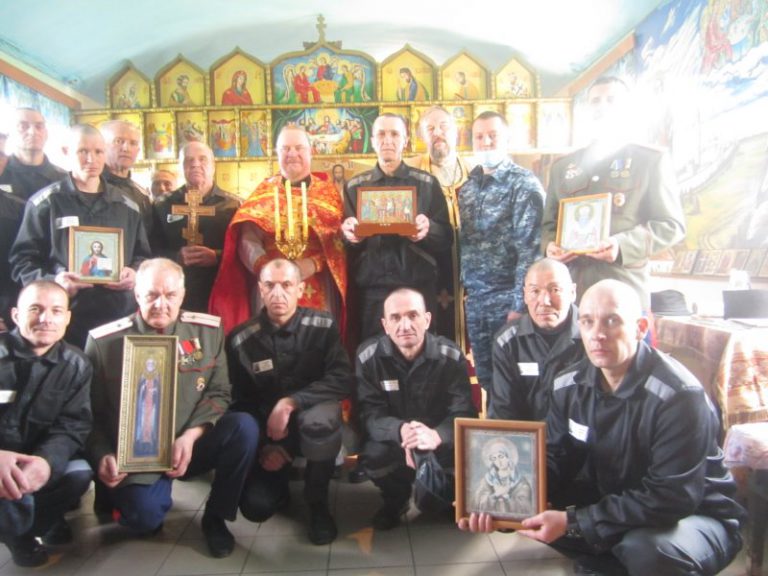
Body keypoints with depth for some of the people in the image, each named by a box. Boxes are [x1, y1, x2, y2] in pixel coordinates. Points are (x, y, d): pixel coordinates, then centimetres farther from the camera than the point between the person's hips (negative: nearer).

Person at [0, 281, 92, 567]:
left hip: (37, 461, 3)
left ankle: (39, 520, 10)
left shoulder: (75, 365, -4)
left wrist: (46, 461, -34)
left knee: (79, 472, -23)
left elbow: (72, 427, -11)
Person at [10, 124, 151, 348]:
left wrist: (135, 273, -3)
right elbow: (22, 259, 2)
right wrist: (51, 281, -17)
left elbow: (143, 255, 19)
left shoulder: (127, 205, 14)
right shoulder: (45, 203, 4)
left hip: (120, 318, 3)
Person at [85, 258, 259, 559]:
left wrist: (190, 437, -17)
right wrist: (103, 456, -15)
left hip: (192, 444, 2)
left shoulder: (209, 329, -2)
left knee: (244, 427, -25)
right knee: (145, 516, -26)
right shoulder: (103, 340, -5)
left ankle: (215, 516, -2)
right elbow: (91, 413, -1)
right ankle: (115, 497, 16)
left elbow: (218, 393, -3)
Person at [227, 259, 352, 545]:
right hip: (265, 428, 2)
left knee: (319, 422, -38)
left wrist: (290, 403, -30)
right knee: (256, 506, -15)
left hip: (312, 410, -1)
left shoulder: (323, 326, -13)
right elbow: (240, 401, -2)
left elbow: (342, 380, -20)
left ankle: (317, 503, -9)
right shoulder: (240, 339, -10)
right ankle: (281, 481, 24)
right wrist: (266, 446, -11)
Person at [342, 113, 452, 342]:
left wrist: (429, 229, -17)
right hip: (370, 288, 1)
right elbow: (346, 241, 10)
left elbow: (445, 240, 4)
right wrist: (348, 233, -12)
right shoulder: (354, 186, 11)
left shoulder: (427, 184, 7)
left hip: (419, 287, -1)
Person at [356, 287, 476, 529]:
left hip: (438, 439, 1)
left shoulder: (451, 356, -16)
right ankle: (395, 499, 8)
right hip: (392, 437, 0)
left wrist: (436, 435, -45)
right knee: (373, 455, -31)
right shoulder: (368, 356, -15)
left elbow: (464, 414, -21)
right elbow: (370, 413, -19)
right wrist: (401, 431, -42)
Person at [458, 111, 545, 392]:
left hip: (507, 298, -5)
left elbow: (530, 248, -13)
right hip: (474, 298, 6)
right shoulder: (467, 187, 12)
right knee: (485, 377, 14)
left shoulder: (524, 184, -6)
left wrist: (520, 305, -17)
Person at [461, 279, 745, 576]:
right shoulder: (569, 385, -8)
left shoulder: (678, 395, -26)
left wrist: (573, 522, -32)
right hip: (612, 503, 5)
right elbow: (554, 461, -5)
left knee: (646, 548, -36)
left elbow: (670, 497, -28)